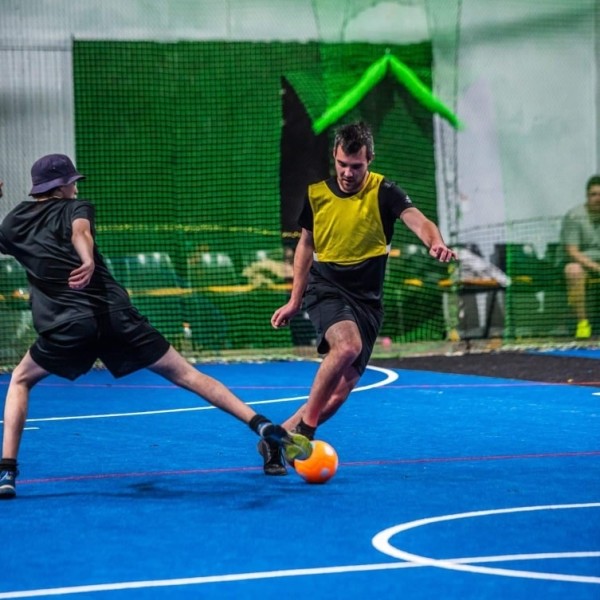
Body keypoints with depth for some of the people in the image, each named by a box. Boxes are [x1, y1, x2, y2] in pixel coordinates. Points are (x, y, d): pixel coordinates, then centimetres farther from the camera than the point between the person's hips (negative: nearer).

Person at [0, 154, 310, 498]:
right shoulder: (75, 208, 12)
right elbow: (80, 231, -13)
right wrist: (88, 262, -33)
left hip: (67, 327, 1)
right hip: (115, 314, -1)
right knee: (185, 373, 6)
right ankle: (264, 426, -4)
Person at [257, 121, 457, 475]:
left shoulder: (383, 192, -8)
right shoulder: (316, 194, 1)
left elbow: (418, 221, -25)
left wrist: (437, 243, -49)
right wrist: (294, 302, 16)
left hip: (367, 300, 1)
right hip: (325, 289, -1)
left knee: (342, 390, -4)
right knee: (348, 344, -33)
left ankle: (277, 439, 14)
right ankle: (304, 428, -23)